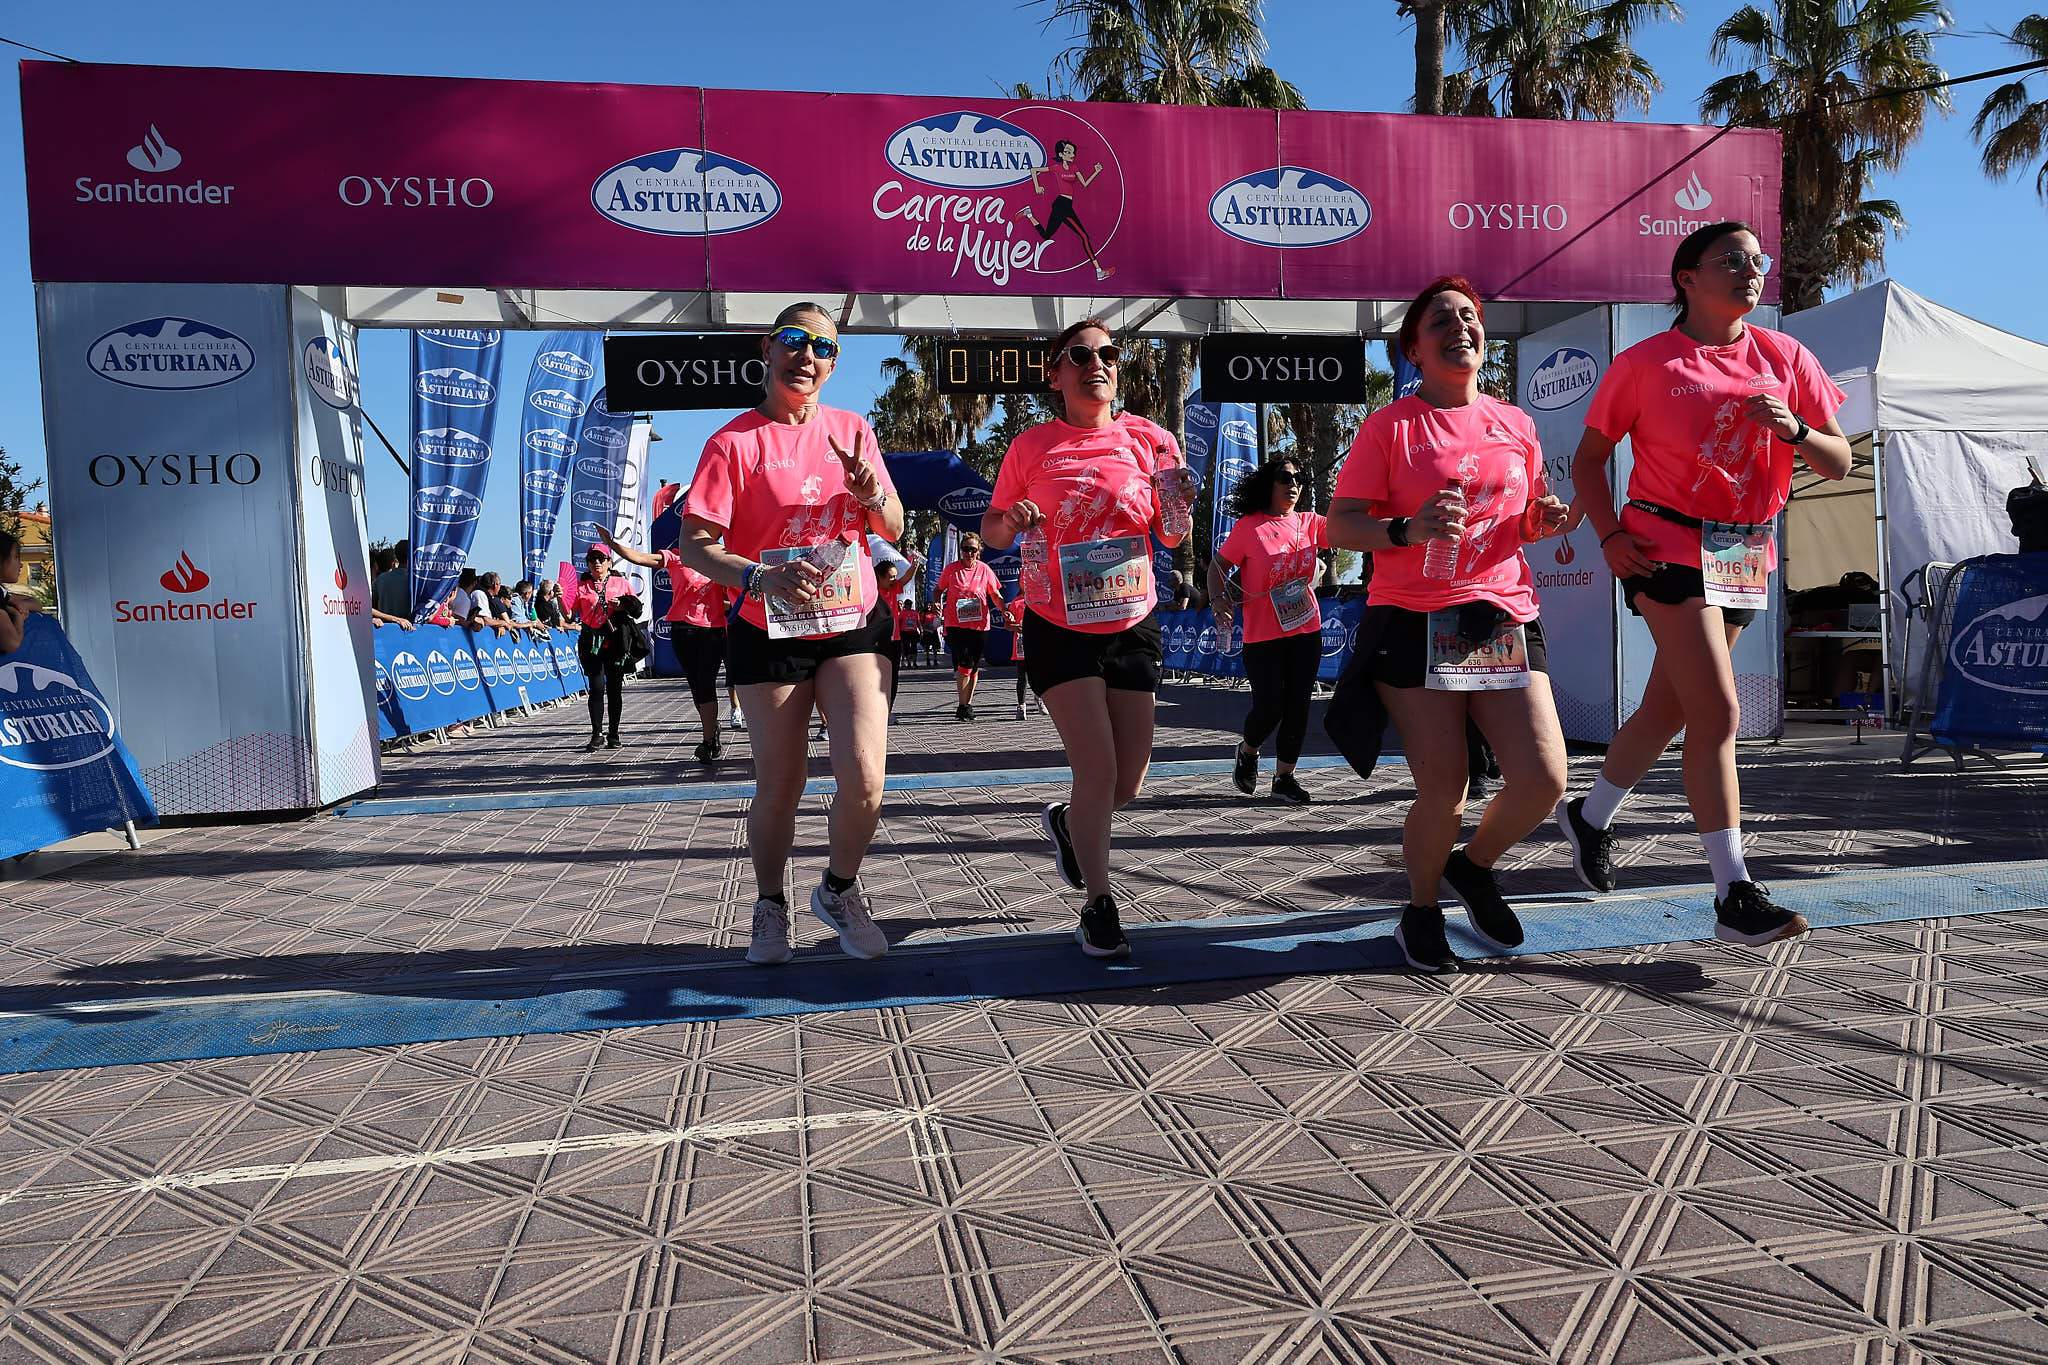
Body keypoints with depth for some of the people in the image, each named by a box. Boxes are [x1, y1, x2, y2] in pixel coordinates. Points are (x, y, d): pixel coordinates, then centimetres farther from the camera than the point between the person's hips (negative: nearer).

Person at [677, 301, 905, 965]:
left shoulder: (852, 431, 6)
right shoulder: (734, 442, -5)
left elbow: (893, 531, 10)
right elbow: (696, 545, -10)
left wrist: (873, 493, -12)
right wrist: (762, 578, -28)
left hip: (854, 624, 2)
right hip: (770, 635, -2)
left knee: (864, 778, -12)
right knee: (779, 787, 4)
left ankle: (840, 889, 16)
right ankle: (771, 905, 31)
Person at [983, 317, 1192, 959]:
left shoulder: (1150, 439, 0)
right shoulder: (1032, 447, -5)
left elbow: (1173, 538, 7)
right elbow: (990, 530, 6)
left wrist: (1178, 509, -15)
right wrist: (1012, 521, -16)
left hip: (1133, 624, 3)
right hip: (1060, 629, -3)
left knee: (1129, 783, 7)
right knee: (1098, 769, -11)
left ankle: (1066, 822, 41)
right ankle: (1099, 909, 8)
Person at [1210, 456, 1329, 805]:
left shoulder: (1309, 523, 7)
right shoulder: (1248, 526, -5)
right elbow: (1218, 565, -3)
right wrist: (1219, 602, -17)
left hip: (1306, 631, 4)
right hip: (1263, 636, -4)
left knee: (1298, 705, 5)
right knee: (1269, 708, -4)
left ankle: (1285, 776, 17)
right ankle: (1247, 751, 28)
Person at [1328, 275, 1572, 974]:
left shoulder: (1515, 424, 13)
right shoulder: (1390, 425, 0)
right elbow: (1340, 526, -5)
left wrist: (1544, 519, 0)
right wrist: (1408, 529, -23)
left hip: (1504, 620, 4)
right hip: (1414, 625, -4)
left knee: (1542, 779, -6)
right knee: (1443, 790, -5)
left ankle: (1473, 867, 26)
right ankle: (1421, 911, 22)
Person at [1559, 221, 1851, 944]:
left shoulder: (1786, 358, 7)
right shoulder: (1645, 362, -3)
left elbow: (1840, 462, 7)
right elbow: (1588, 457, 3)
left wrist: (1793, 429, -14)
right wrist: (1610, 535, -11)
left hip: (1746, 556, 5)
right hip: (1668, 547, -5)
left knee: (1668, 709, 13)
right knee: (1718, 714, -15)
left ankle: (1590, 816, 36)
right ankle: (1735, 897, -11)